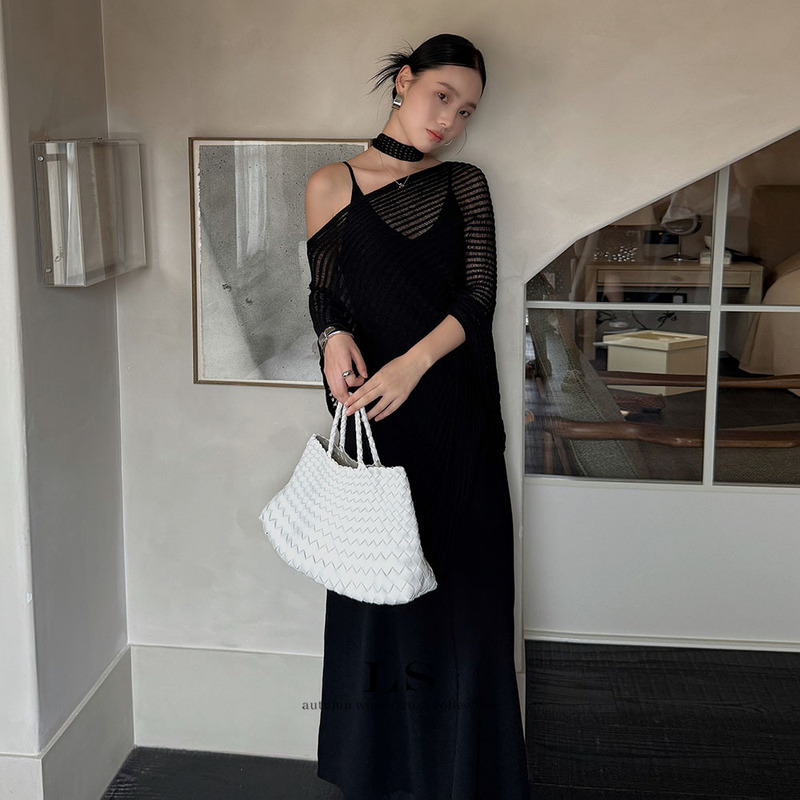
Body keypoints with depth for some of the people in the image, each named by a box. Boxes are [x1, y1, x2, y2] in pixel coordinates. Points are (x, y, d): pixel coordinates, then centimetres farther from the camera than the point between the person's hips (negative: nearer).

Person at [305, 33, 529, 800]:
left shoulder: (464, 184, 6)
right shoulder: (331, 185, 4)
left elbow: (478, 294, -4)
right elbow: (323, 293, 6)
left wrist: (414, 361, -21)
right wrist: (335, 337, -17)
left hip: (454, 412, 1)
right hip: (371, 413, -1)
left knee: (461, 584, 4)